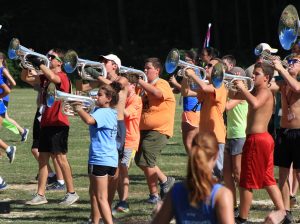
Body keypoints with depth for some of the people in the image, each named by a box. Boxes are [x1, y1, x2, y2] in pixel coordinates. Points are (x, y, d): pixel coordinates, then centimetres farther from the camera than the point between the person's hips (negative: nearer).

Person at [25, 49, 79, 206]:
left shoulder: (62, 77, -9)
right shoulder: (45, 77, 15)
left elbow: (53, 77, -31)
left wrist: (39, 63, -23)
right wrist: (28, 64, -4)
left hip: (58, 123, -8)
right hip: (46, 122, 8)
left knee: (60, 157, -5)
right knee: (43, 158, 6)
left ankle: (71, 193, 4)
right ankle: (40, 195, 8)